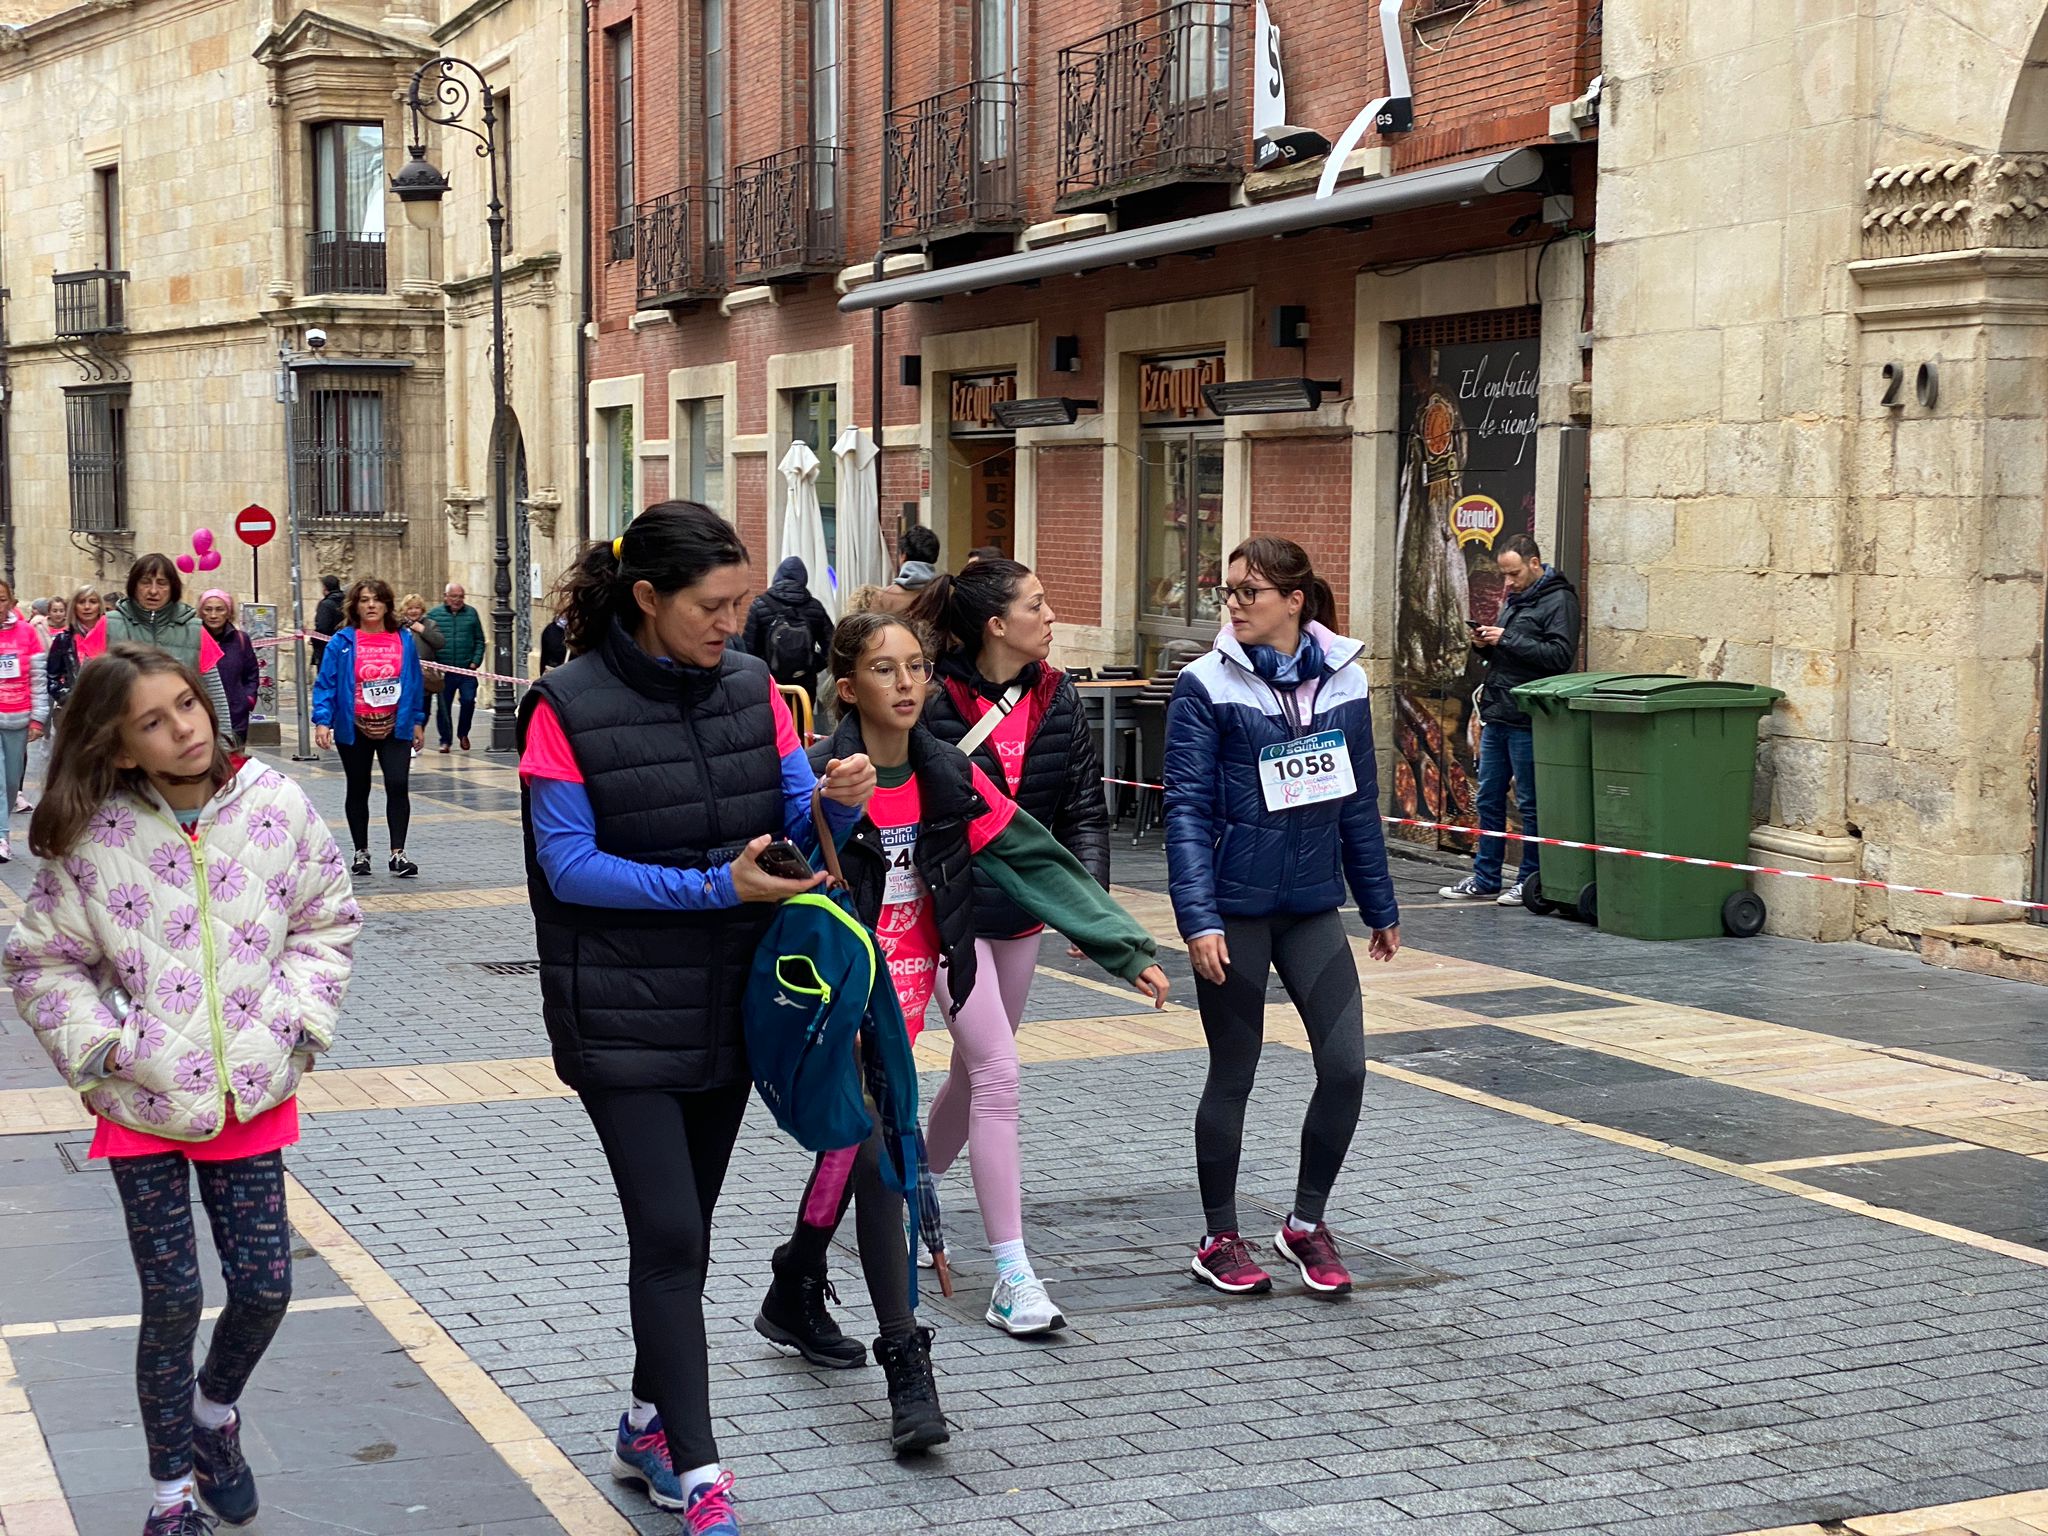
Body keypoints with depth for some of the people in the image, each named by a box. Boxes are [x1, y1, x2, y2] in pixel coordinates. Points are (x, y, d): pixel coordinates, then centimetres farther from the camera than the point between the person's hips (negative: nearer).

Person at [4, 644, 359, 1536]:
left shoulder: (276, 808, -8)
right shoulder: (91, 842, -12)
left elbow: (327, 923, 5)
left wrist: (294, 1022, -3)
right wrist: (102, 1048, -9)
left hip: (252, 1094, 2)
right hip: (144, 1102, -2)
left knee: (265, 1286, 5)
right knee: (173, 1300, 4)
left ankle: (213, 1411, 37)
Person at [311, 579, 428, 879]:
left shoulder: (404, 640, 3)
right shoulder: (342, 642, -4)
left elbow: (416, 682, 9)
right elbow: (325, 683, -5)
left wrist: (418, 721, 8)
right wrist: (322, 720, -15)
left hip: (395, 727, 0)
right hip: (354, 730, 0)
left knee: (398, 786, -12)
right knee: (358, 790, 12)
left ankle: (398, 853, -7)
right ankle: (361, 852, 24)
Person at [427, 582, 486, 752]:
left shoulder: (471, 613, 7)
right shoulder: (433, 614, 2)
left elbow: (479, 640, 10)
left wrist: (475, 662, -1)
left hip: (467, 670, 0)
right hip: (443, 672, 0)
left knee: (468, 700, -9)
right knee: (444, 706, 5)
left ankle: (463, 733, 15)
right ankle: (446, 740, 19)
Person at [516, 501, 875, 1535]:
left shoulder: (751, 687, 1)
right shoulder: (568, 706, -13)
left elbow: (796, 817, 2)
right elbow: (570, 865, -15)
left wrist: (835, 801, -22)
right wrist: (714, 886, -23)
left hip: (728, 1006, 5)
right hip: (622, 1015, -5)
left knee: (682, 1227, 16)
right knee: (670, 1237, -8)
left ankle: (649, 1428, 32)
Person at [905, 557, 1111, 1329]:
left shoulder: (1057, 700, 1)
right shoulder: (936, 704, -16)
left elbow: (1085, 807, 4)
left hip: (1022, 910, 6)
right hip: (949, 910, -6)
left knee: (975, 1067, 18)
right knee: (998, 1073, -13)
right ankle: (1011, 1274, -11)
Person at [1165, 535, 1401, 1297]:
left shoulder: (1343, 681, 3)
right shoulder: (1207, 685, -7)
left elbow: (1359, 802, 11)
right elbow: (1187, 809, -11)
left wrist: (1380, 906, 14)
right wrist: (1198, 919, -19)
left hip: (1313, 908, 3)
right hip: (1235, 908, -3)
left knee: (1346, 1066, -3)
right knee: (1233, 1075, 6)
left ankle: (1306, 1223, 18)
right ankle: (1220, 1238, 23)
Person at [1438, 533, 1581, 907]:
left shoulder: (1559, 600, -8)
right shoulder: (1514, 600, 19)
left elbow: (1560, 655, -19)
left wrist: (1507, 640, -18)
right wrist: (1486, 645, 6)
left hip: (1528, 721, -9)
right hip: (1497, 717, 9)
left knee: (1530, 803, -1)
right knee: (1489, 799, 11)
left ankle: (1531, 880, 7)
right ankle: (1485, 879, 17)